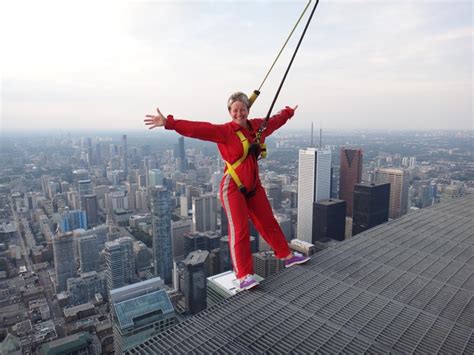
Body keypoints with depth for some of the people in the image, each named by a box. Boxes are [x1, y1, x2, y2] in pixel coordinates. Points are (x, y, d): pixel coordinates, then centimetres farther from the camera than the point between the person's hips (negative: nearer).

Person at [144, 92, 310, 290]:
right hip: (233, 188, -6)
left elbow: (276, 120, 26)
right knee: (239, 230, -7)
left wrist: (288, 112, 44)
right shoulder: (224, 131, -14)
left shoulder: (258, 126, 5)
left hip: (253, 186, 6)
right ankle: (243, 275, 5)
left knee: (268, 223, 18)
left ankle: (287, 256, 36)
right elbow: (199, 129, -27)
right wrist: (169, 123, -38)